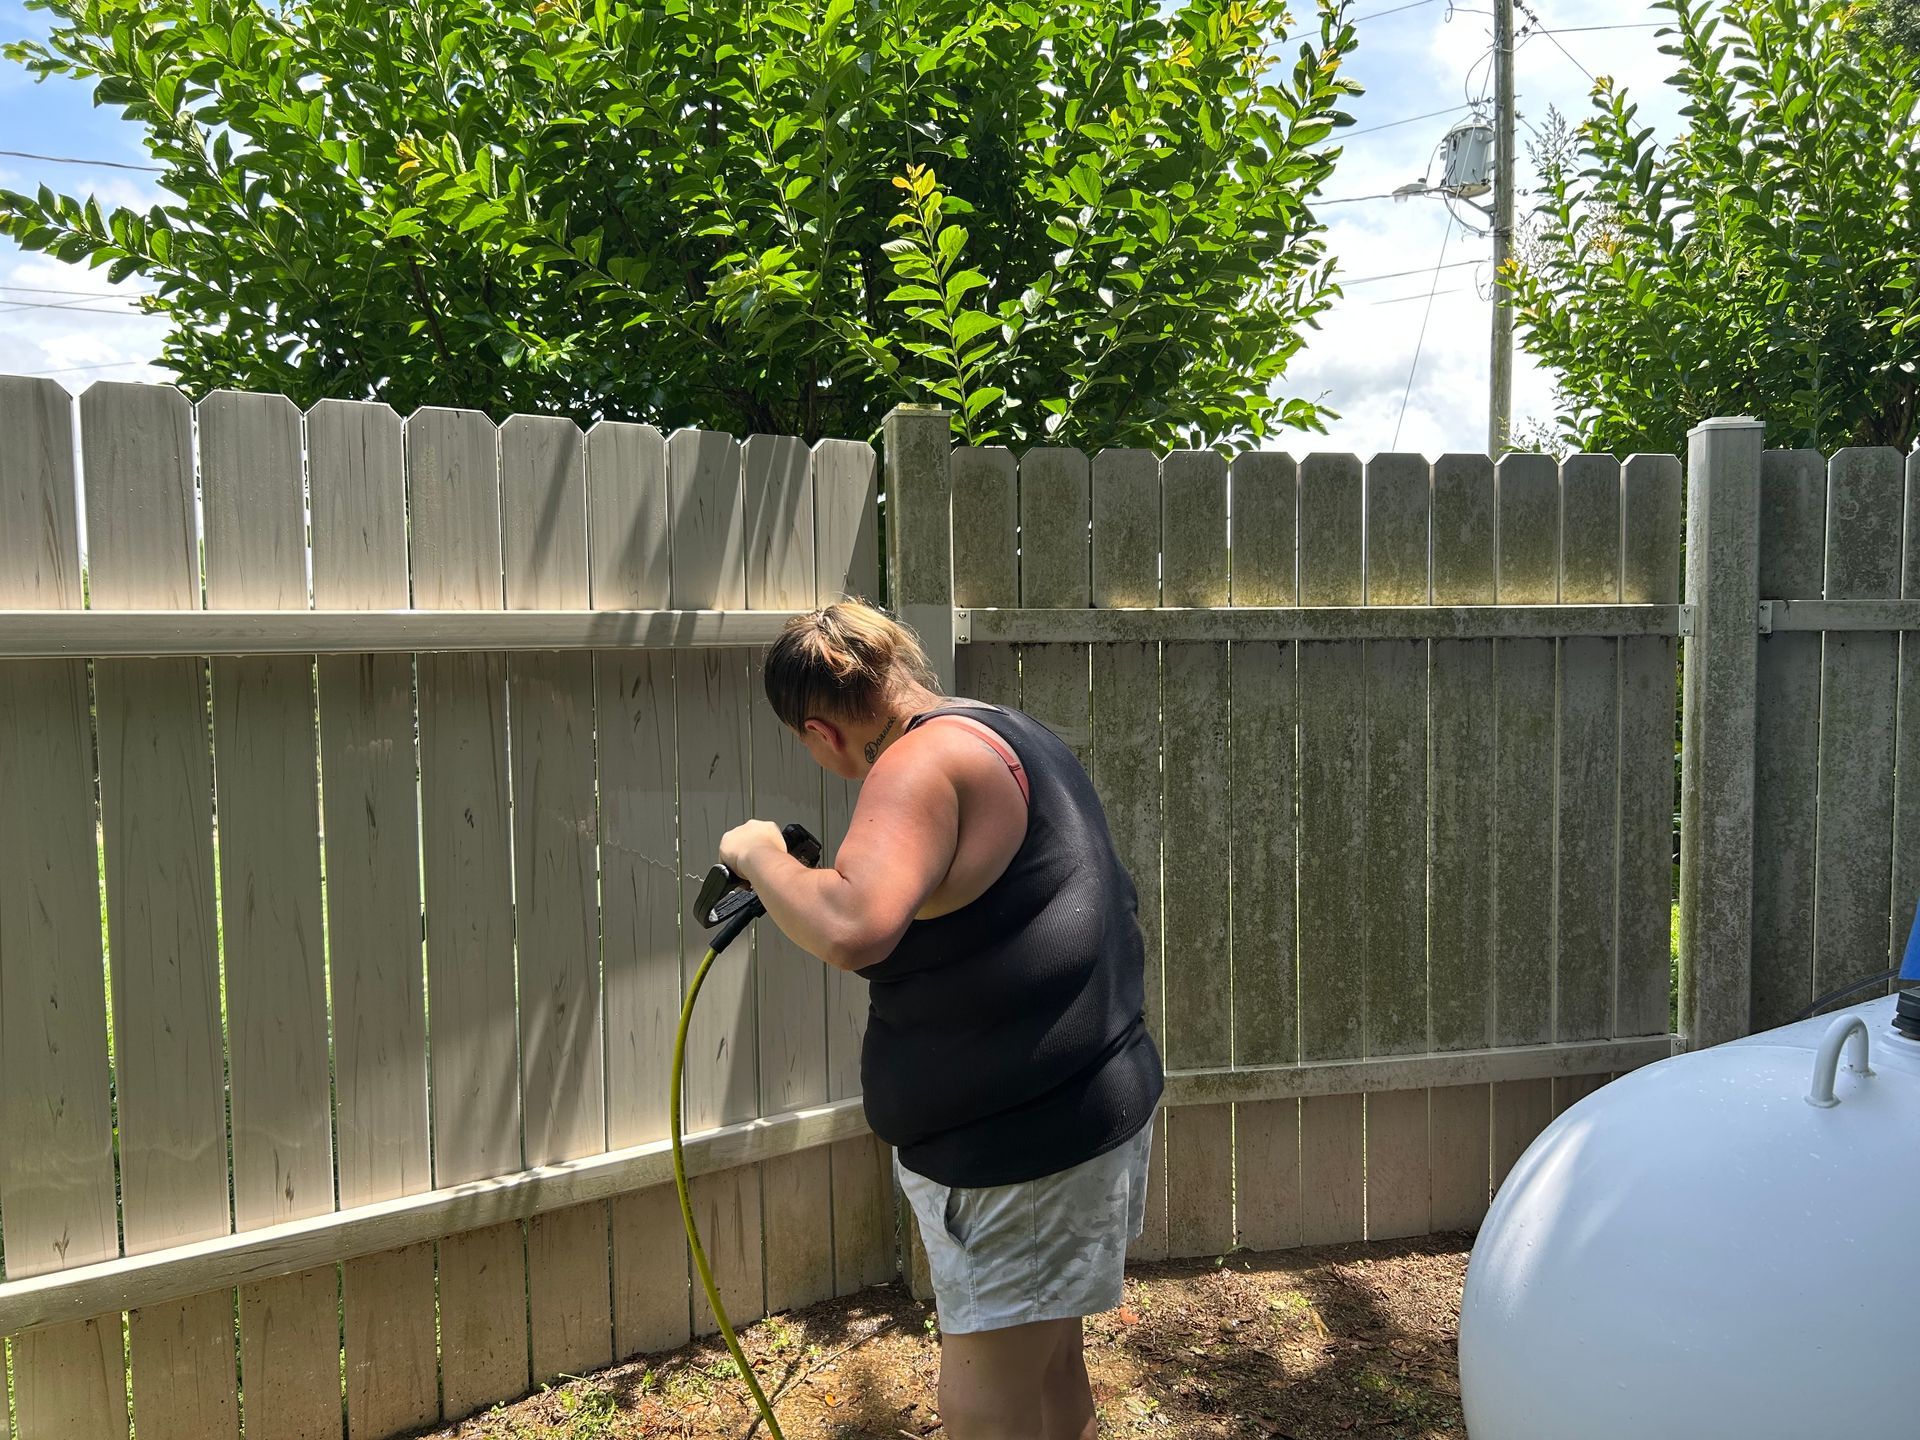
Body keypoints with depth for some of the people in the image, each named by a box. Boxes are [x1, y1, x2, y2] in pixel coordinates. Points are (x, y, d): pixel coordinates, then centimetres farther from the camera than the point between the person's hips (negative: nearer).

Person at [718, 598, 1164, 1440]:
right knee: (1049, 1368, 25)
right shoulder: (1010, 738, 10)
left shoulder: (924, 762, -21)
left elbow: (849, 928, -36)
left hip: (1023, 1149, -10)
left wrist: (760, 855, -19)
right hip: (1081, 1109, 10)